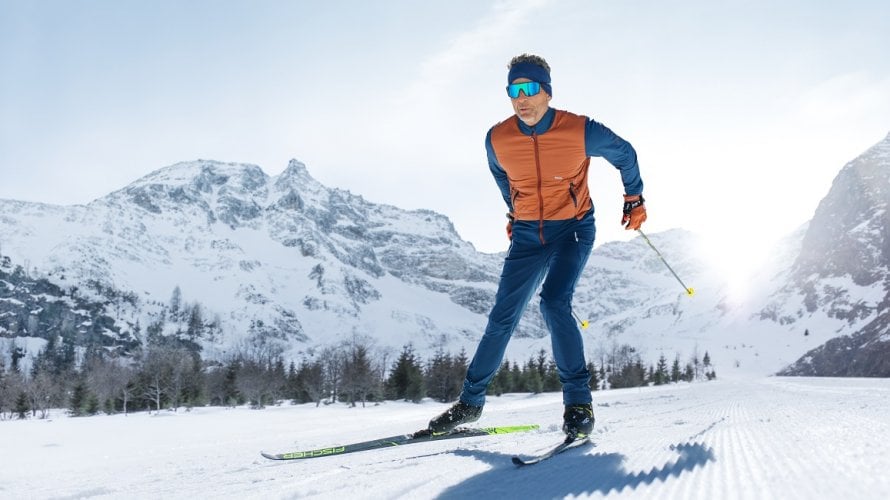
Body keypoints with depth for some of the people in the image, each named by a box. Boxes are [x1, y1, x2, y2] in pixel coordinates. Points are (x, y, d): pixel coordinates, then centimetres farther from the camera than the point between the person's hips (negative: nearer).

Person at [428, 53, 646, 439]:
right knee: (503, 318, 1)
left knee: (554, 303, -25)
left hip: (573, 230, -3)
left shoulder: (580, 131, -17)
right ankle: (470, 401, 14)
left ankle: (579, 403, -14)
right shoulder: (497, 139, -9)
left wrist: (634, 198, 10)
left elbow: (624, 154, 3)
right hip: (527, 235, 3)